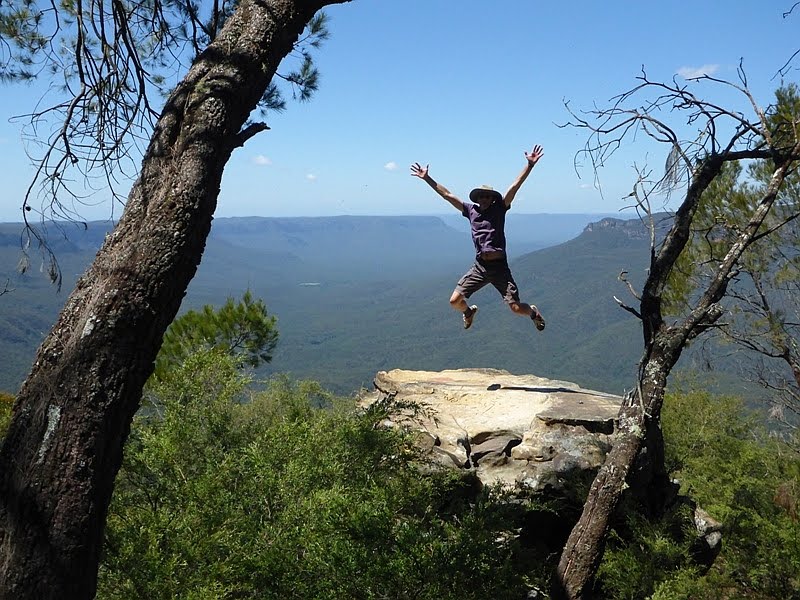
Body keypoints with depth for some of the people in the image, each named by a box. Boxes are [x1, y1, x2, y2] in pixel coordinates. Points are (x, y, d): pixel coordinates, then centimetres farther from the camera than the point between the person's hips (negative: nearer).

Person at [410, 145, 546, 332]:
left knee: (517, 308, -6)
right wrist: (427, 178, 11)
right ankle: (468, 312, 34)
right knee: (455, 301, -3)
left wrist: (529, 165, -15)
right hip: (480, 267, 3)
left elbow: (515, 186, -6)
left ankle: (533, 312, 32)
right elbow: (447, 195, 11)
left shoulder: (499, 209, 2)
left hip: (500, 267, -3)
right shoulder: (471, 210, 9)